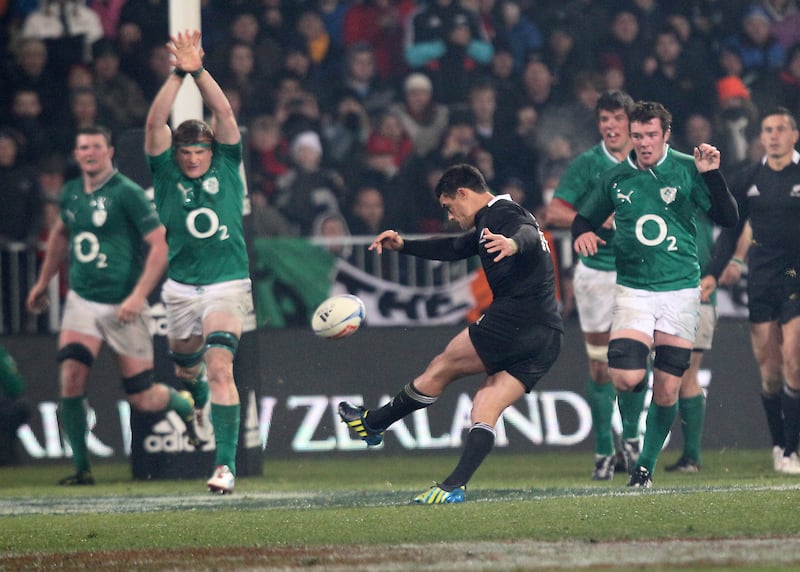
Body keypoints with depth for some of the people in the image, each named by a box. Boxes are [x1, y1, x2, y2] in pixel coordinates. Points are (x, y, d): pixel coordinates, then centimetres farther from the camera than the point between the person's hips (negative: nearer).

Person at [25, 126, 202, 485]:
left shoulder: (127, 193, -12)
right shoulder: (70, 193, 6)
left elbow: (160, 245, -14)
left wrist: (139, 295, -22)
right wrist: (43, 281, 30)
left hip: (122, 307, -4)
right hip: (81, 301, 4)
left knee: (143, 399, 0)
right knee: (71, 379, -17)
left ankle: (187, 406, 35)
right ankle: (81, 467, -5)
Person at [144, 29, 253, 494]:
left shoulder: (227, 167, 1)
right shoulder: (167, 174, 1)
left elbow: (224, 114, -10)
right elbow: (155, 124, -12)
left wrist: (199, 71, -20)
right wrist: (178, 75, -22)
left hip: (228, 284, -3)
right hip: (181, 286, 3)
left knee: (221, 367, -19)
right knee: (187, 365, 18)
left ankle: (226, 463, -22)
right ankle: (199, 394, 57)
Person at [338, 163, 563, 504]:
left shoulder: (499, 214, -5)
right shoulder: (491, 223, 29)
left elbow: (529, 233, -29)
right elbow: (455, 248, 43)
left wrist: (515, 243, -51)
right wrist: (404, 245, 40)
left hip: (516, 316, -9)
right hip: (547, 338, 9)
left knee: (441, 369, 6)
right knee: (485, 412, 0)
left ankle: (372, 424, 19)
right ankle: (455, 486, -12)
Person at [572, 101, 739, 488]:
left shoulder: (687, 170, -2)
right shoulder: (615, 179, 3)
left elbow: (727, 220, -5)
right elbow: (584, 219, 18)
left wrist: (712, 175, -18)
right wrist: (582, 234, -6)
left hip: (680, 289, 0)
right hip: (633, 289, 0)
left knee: (667, 392, 1)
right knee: (626, 379, -20)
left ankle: (645, 466, 20)